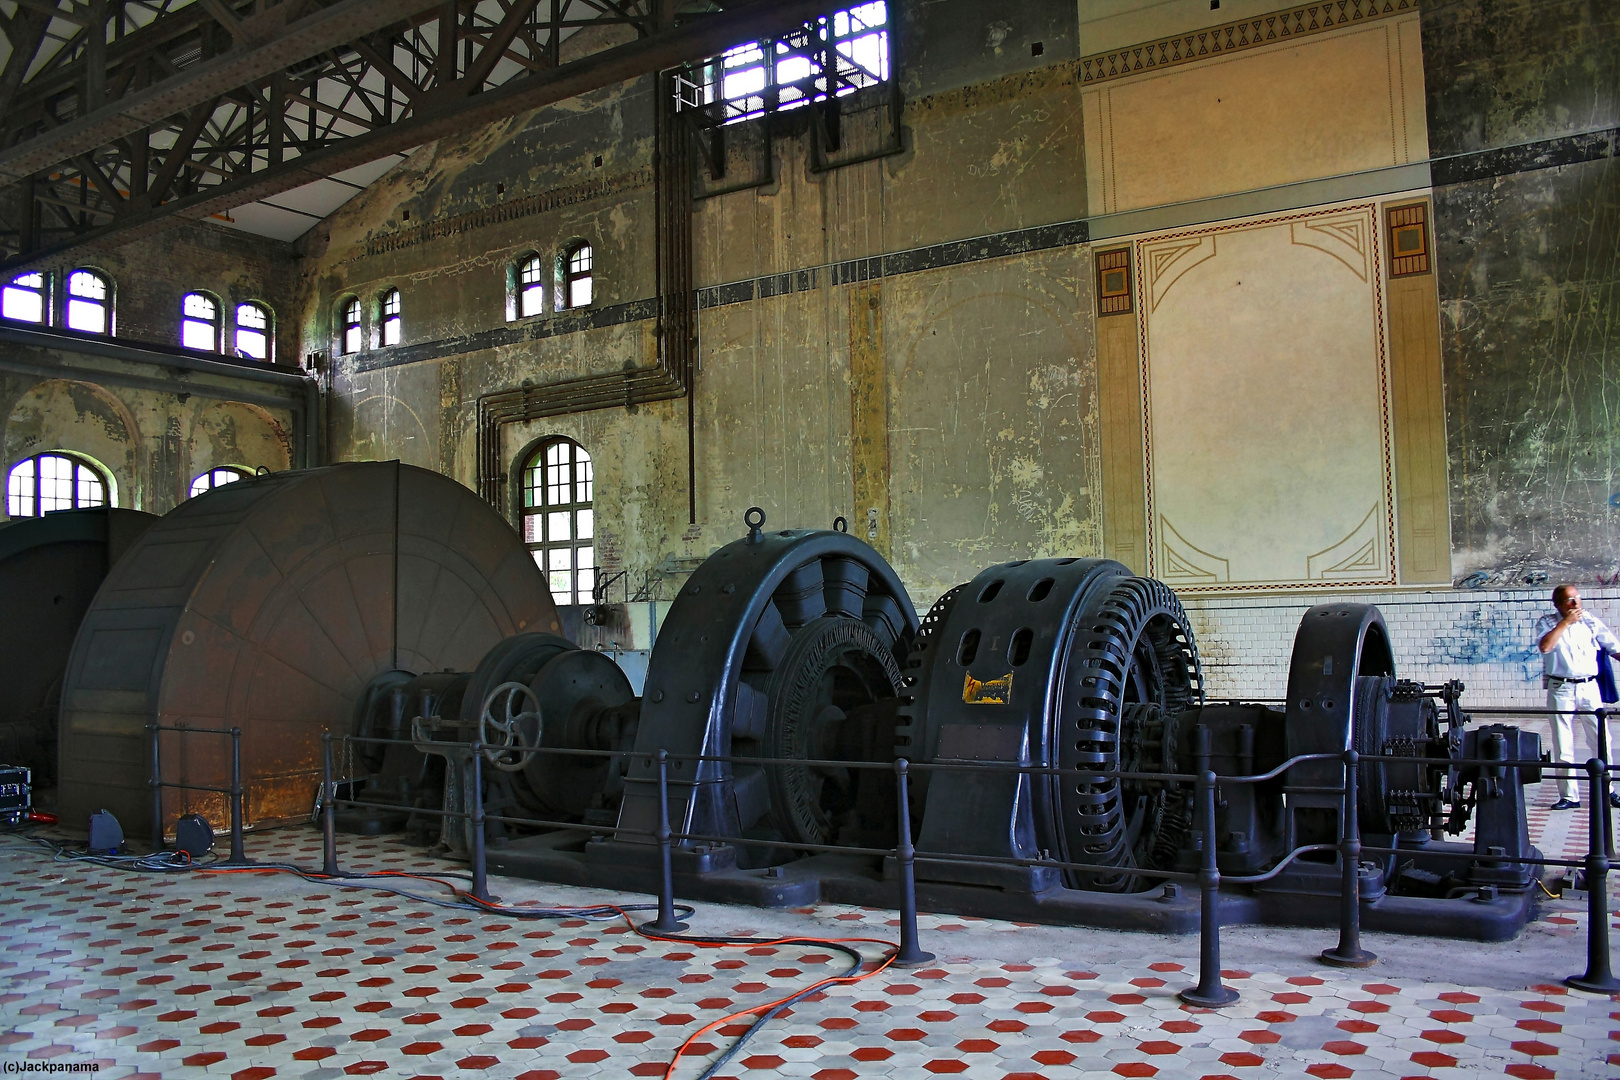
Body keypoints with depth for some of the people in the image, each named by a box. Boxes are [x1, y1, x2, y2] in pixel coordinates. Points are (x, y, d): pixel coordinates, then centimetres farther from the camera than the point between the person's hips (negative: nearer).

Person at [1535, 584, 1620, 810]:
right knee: (1563, 745, 1)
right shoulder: (1547, 623, 1)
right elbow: (1545, 646, -18)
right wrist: (1566, 622, -13)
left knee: (1601, 740, 2)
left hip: (1589, 687, 2)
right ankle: (1569, 795, 9)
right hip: (1560, 689, -2)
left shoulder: (1590, 621, 6)